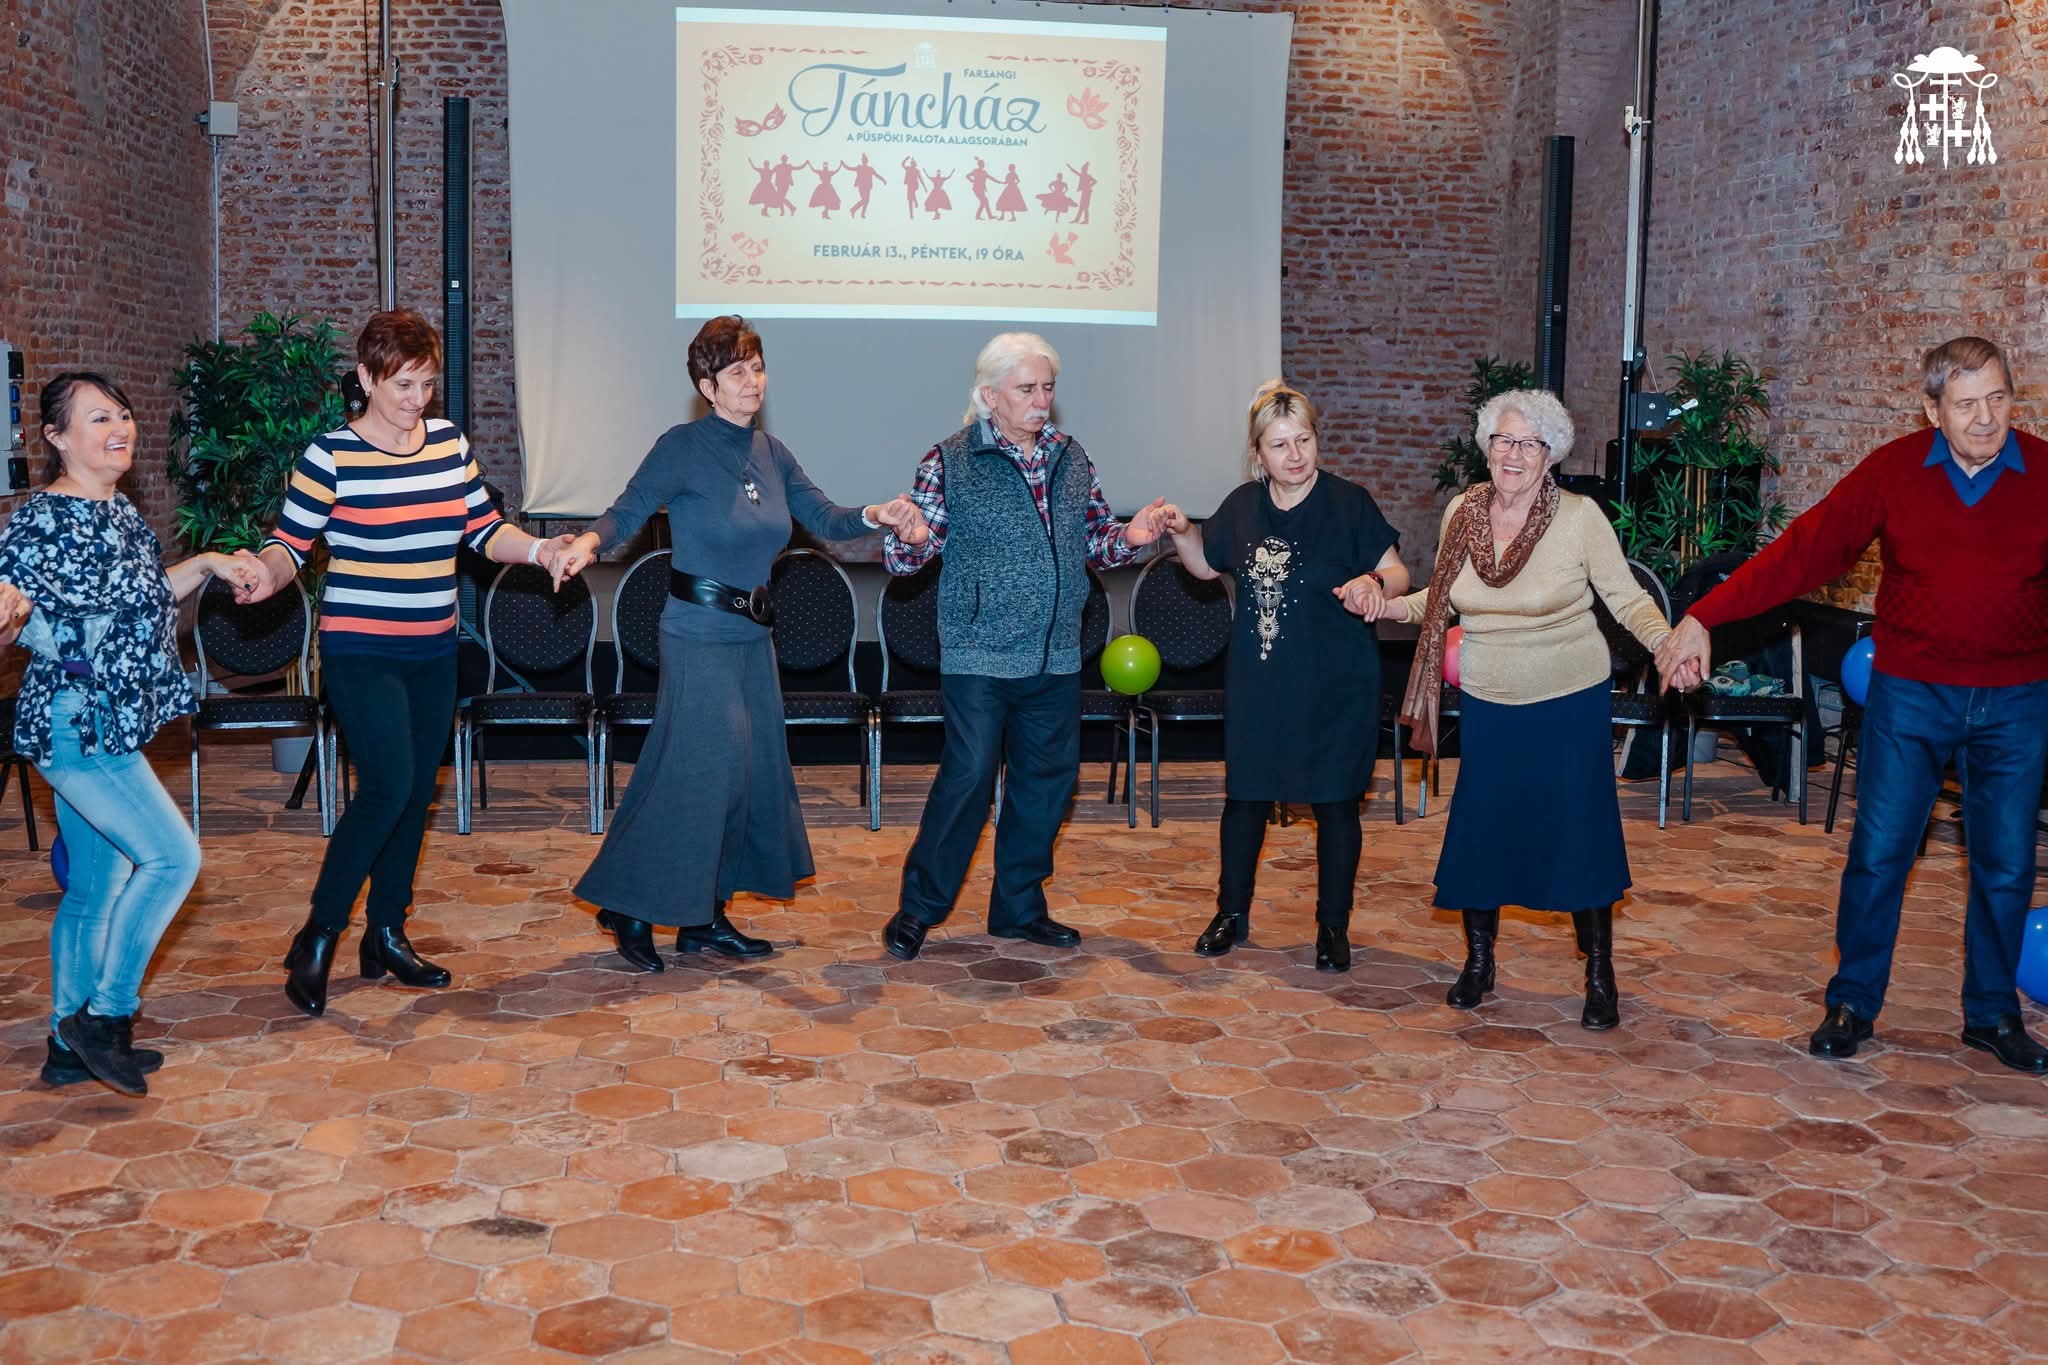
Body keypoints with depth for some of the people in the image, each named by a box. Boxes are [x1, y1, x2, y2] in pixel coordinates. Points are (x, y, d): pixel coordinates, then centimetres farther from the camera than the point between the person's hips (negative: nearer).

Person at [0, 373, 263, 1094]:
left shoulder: (122, 514, 11)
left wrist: (206, 563, 15)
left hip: (110, 728, 10)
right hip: (73, 726, -9)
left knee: (99, 886, 14)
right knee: (173, 855, -12)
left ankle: (71, 1046, 24)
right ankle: (105, 1015, 1)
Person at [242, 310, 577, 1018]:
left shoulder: (450, 442, 5)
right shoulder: (331, 455, -10)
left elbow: (482, 528, 8)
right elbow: (291, 541, -7)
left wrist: (540, 550, -8)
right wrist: (267, 572, -28)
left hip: (434, 651, 6)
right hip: (361, 652, -6)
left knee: (417, 792, 11)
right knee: (387, 789, -15)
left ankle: (387, 935, 25)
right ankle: (316, 939, 1)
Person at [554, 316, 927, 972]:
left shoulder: (771, 453, 9)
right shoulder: (682, 446, -11)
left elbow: (822, 517, 6)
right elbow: (627, 513, -14)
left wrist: (876, 516, -13)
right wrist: (590, 540, -35)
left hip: (752, 632, 8)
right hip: (698, 630, -8)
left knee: (752, 769, 9)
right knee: (696, 770, -9)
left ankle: (704, 917, 19)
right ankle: (629, 909, 7)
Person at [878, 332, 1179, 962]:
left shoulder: (1071, 457, 9)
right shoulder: (950, 461, -5)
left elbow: (1094, 539, 17)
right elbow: (909, 555, -6)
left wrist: (1130, 536, -5)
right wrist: (907, 535, -29)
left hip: (1056, 656, 5)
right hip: (979, 655, -5)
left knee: (1047, 778, 11)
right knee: (968, 776, -7)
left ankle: (1019, 906, 26)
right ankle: (919, 906, 10)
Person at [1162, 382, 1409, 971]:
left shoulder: (1349, 502, -10)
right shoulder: (1243, 506, 3)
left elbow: (1398, 575, -8)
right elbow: (1207, 564, 19)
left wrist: (1373, 583, -30)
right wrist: (1180, 532, 0)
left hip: (1334, 686, -4)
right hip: (1257, 681, 4)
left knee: (1334, 802, 6)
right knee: (1245, 794, 11)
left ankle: (1333, 925, 22)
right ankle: (1232, 913, 29)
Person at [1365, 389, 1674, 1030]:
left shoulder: (1580, 517, -13)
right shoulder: (1462, 511, -2)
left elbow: (1629, 599, -8)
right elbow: (1441, 599, 11)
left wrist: (1667, 641, -26)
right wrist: (1384, 604, -4)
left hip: (1571, 702, -3)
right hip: (1488, 701, 3)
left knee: (1581, 834, -1)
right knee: (1477, 832, 5)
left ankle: (1600, 975, 16)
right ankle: (1478, 960, 26)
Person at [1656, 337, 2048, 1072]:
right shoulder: (1893, 471, -6)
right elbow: (1805, 549, -9)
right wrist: (1704, 616, -14)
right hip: (1910, 690, 0)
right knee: (1877, 853, 3)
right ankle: (1852, 1004, 18)